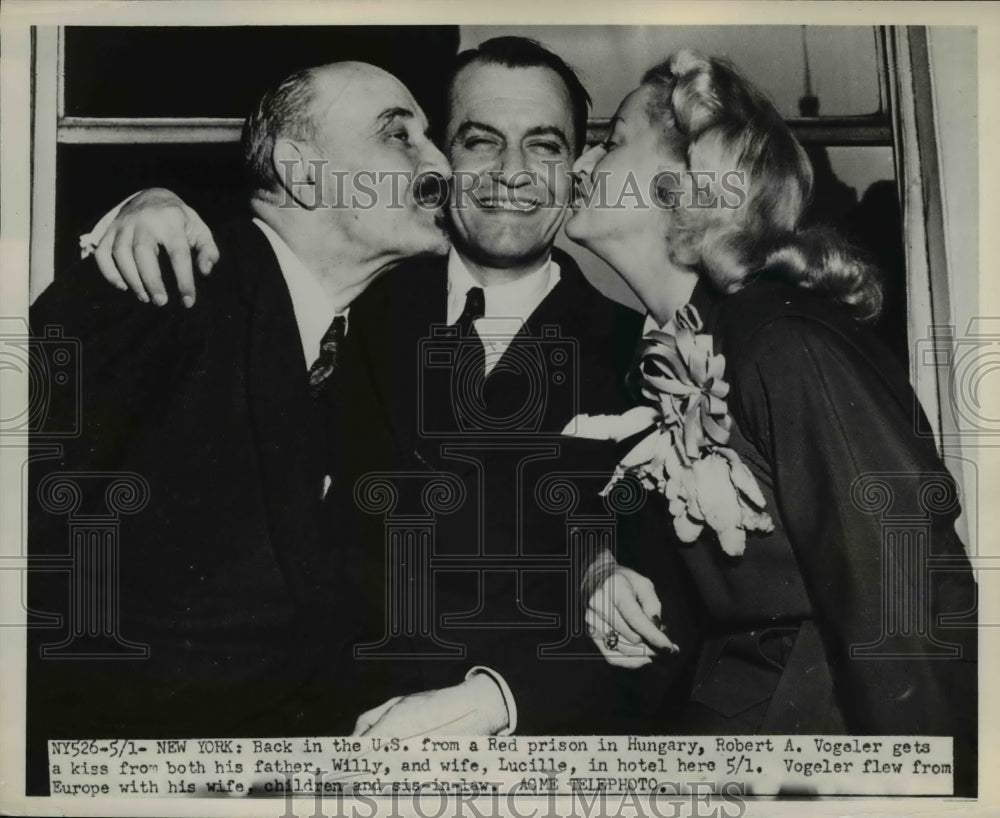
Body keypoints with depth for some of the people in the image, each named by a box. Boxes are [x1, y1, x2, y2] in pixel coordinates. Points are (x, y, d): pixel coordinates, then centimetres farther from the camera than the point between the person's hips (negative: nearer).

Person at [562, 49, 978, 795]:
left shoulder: (788, 348, -21)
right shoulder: (664, 351, 2)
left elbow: (905, 619, -21)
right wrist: (618, 579, -4)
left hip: (831, 711, -6)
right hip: (727, 706, 6)